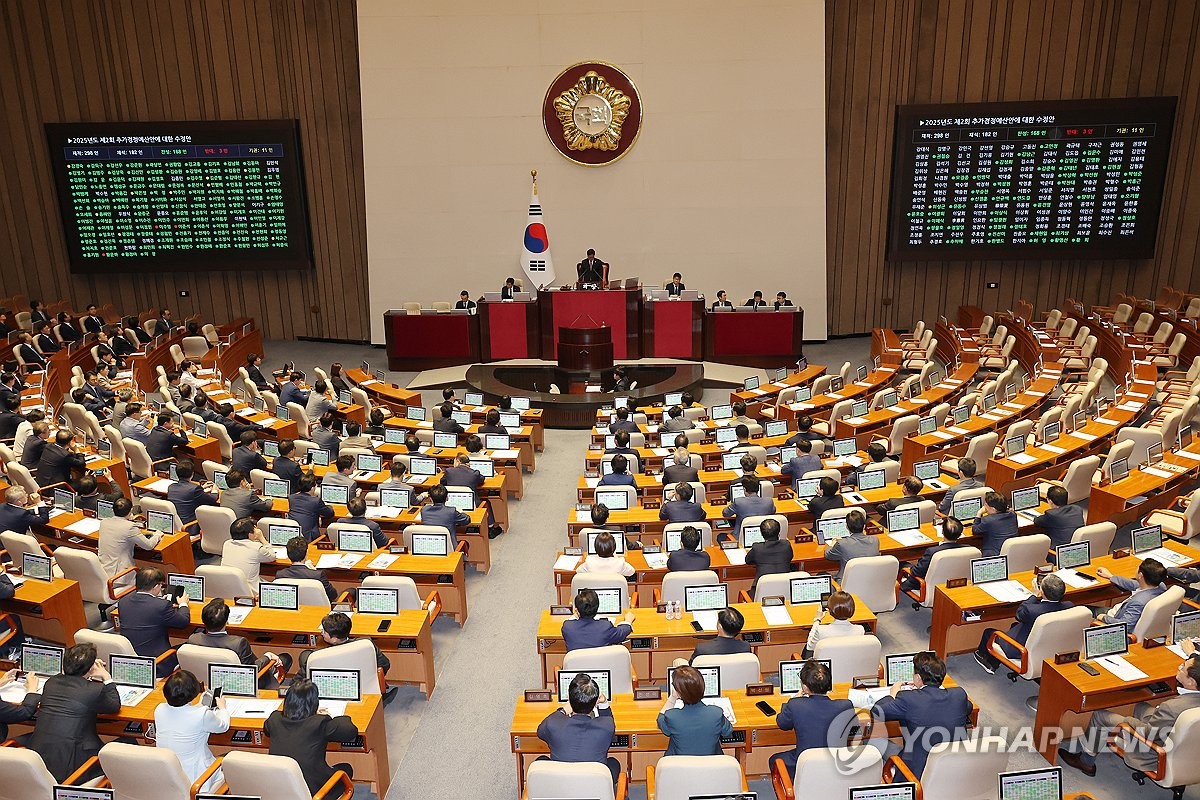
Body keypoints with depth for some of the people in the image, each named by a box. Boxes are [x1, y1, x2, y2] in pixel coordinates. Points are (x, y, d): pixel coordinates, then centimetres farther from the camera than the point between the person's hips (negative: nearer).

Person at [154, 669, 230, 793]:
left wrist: (201, 706, 25)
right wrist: (222, 707, 16)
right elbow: (223, 726, -4)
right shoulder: (202, 715, -26)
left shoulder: (159, 710, -12)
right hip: (194, 777, -5)